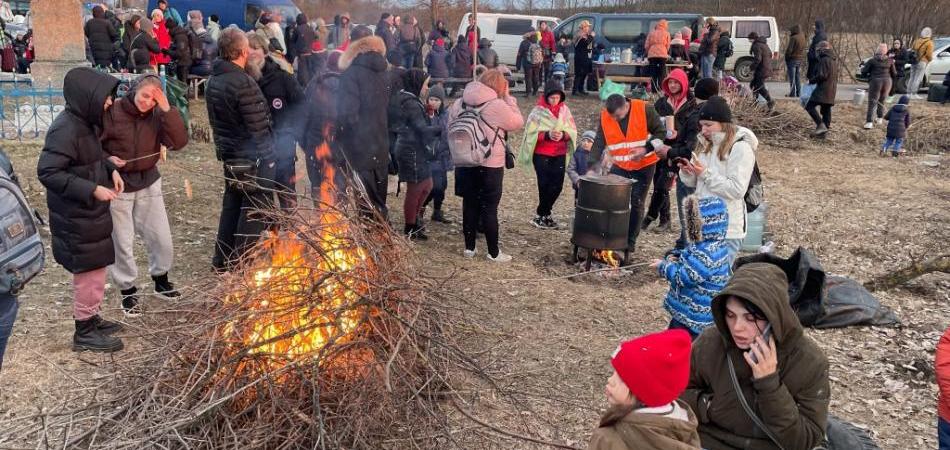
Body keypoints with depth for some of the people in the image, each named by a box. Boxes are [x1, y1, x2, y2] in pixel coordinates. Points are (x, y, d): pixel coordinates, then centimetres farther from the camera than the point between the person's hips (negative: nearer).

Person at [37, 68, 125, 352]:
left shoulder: (85, 123, 4)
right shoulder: (66, 129, -24)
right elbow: (47, 172, -25)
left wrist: (111, 170, 1)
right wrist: (91, 190, -26)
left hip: (90, 212, 9)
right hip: (75, 216, -9)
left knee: (94, 268, 20)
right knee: (91, 270, 1)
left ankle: (90, 319, 35)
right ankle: (84, 332, 15)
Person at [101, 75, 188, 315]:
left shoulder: (157, 115, -5)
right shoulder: (112, 112, -12)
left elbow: (179, 142, -17)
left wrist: (168, 110, -23)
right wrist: (107, 160, -21)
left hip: (148, 183, 3)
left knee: (161, 237, 10)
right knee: (121, 242, 5)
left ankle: (160, 278, 35)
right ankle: (128, 290, 23)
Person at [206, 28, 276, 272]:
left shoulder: (213, 81, 7)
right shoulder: (243, 83, -22)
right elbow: (259, 125, -18)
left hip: (229, 154, 9)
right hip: (254, 157, -9)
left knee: (232, 205, 18)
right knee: (255, 210, 2)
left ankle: (222, 260, 26)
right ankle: (242, 263, 7)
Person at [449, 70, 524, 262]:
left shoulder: (459, 103, 5)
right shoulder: (497, 106, -14)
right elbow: (518, 122, -4)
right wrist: (508, 97, 1)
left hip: (464, 163, 5)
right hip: (490, 165, -5)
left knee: (469, 205, 13)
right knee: (489, 208, 2)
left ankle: (469, 248, 20)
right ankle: (493, 252, 9)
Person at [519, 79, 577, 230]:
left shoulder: (565, 110, 3)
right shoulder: (538, 111, -8)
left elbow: (573, 131, 4)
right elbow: (531, 133, -10)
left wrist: (563, 135, -17)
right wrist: (547, 135, -24)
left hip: (559, 154, 4)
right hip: (541, 154, -4)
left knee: (557, 185, 3)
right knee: (545, 185, -2)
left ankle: (542, 214, 21)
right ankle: (543, 215, 15)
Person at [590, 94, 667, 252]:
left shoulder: (645, 110, -17)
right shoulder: (604, 116, -9)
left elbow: (660, 132, -8)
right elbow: (599, 143, -4)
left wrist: (646, 149, -22)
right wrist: (593, 166, -12)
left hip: (644, 165, -2)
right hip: (619, 166, 3)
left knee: (637, 203, 1)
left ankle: (630, 241, 10)